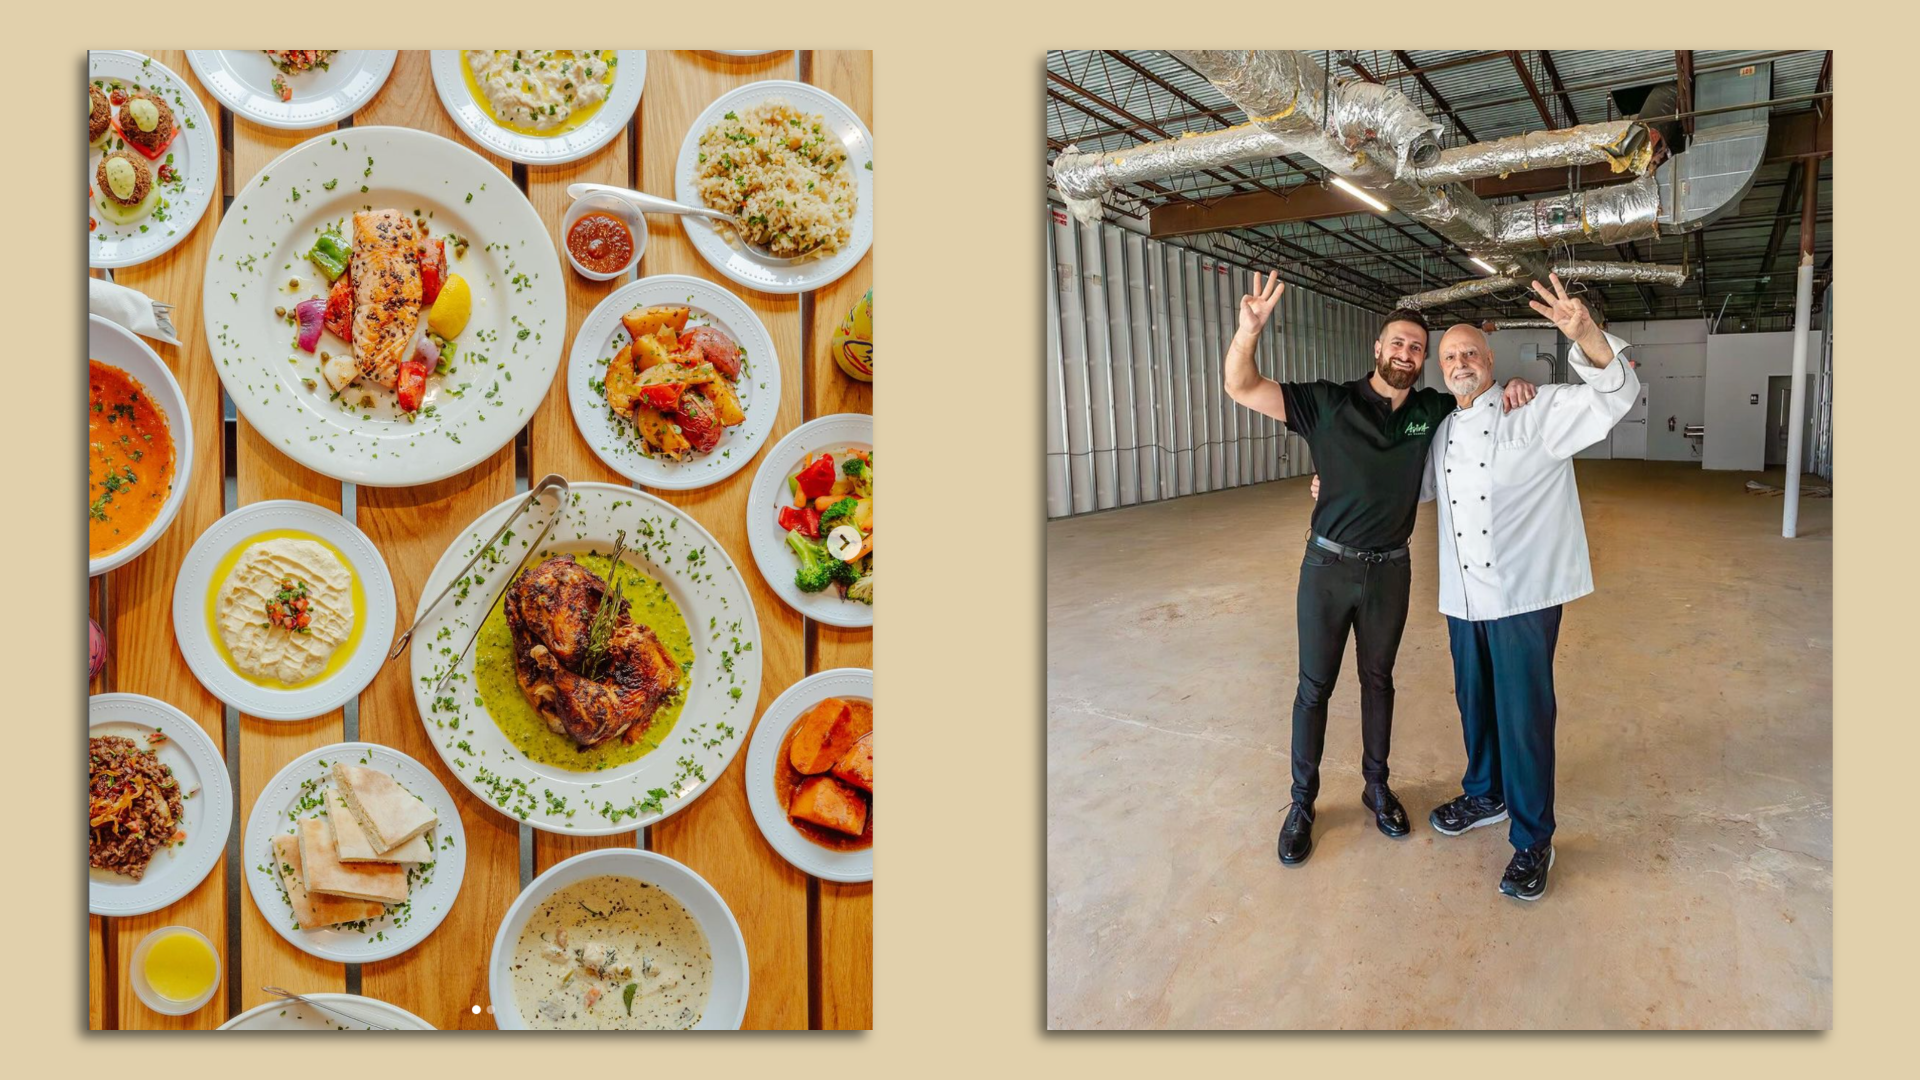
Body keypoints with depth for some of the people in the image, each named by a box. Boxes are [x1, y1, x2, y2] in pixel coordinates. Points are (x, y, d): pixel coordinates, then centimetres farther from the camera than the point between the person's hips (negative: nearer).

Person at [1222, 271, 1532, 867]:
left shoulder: (1434, 411, 0)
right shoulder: (1329, 403, -9)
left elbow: (1485, 395, 15)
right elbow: (1241, 387, -15)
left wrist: (1514, 387, -11)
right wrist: (1250, 329, -35)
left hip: (1390, 569, 3)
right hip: (1328, 566, -3)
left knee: (1378, 681, 16)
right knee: (1314, 686, 5)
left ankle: (1377, 786, 33)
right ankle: (1301, 801, 19)